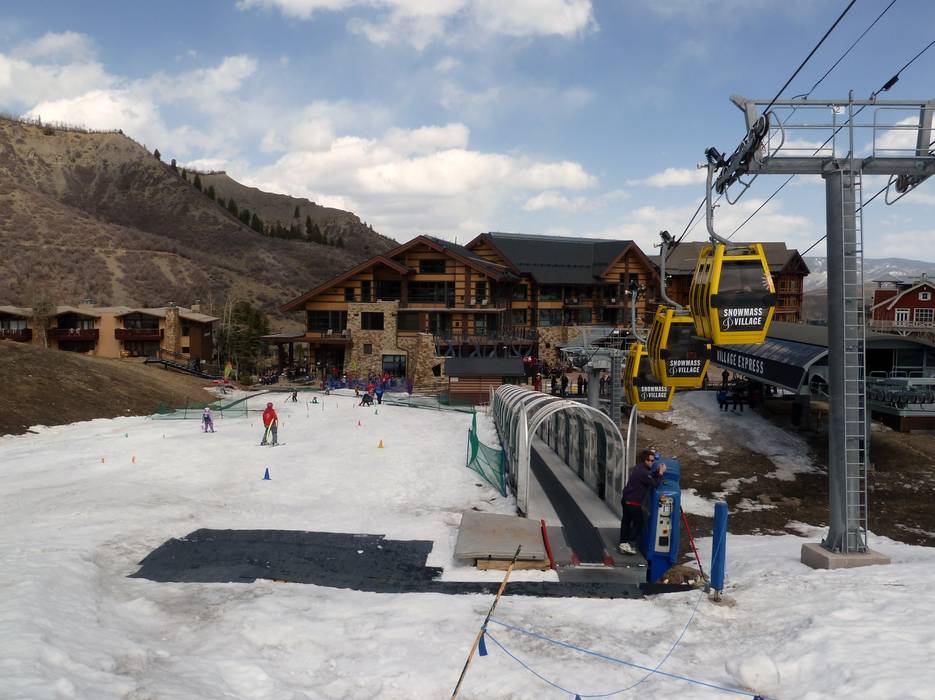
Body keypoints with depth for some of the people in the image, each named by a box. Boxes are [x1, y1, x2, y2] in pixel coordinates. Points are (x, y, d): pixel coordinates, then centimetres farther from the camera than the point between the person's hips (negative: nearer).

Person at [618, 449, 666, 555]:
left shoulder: (638, 468, 11)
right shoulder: (643, 472, -21)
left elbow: (650, 476, 17)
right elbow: (654, 484, -17)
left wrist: (658, 472, 3)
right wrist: (661, 473, -6)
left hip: (625, 499, 10)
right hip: (634, 502, -10)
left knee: (626, 521, 16)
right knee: (638, 523, 2)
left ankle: (623, 543, 23)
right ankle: (628, 544, -2)